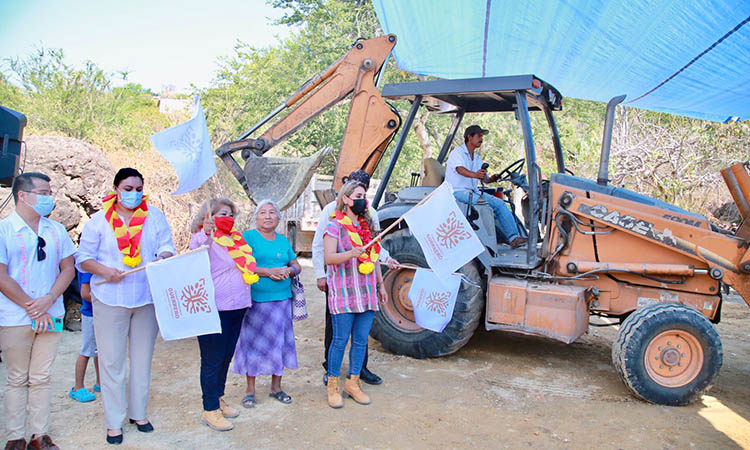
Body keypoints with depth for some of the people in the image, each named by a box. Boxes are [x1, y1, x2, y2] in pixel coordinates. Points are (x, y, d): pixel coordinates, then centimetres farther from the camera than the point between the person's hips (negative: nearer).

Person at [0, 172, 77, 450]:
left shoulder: (56, 230, 8)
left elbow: (68, 269, 7)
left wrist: (49, 300, -9)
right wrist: (31, 307, -11)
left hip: (50, 315, 3)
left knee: (41, 378, 9)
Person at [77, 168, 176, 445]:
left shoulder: (155, 216, 6)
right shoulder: (99, 220, 1)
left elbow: (167, 247, 5)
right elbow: (83, 258, 1)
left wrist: (162, 258, -18)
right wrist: (104, 270, -18)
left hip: (147, 298, 2)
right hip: (110, 299, -2)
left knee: (142, 358, 12)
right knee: (112, 360, 3)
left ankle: (139, 412, 28)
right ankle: (114, 421, 16)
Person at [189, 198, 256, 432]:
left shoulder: (236, 238, 15)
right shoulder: (205, 238, -8)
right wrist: (205, 234, -48)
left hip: (237, 307, 8)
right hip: (215, 309, -8)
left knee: (226, 357, 18)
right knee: (212, 359, 0)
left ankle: (218, 399, 33)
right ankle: (210, 410, 10)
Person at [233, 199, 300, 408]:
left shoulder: (283, 240, 15)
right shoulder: (248, 237, 0)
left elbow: (297, 265, 16)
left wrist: (288, 270, -7)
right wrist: (269, 272, -17)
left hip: (282, 299, 4)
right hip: (256, 299, -4)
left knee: (279, 342, 8)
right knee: (254, 343, 0)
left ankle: (276, 386, 21)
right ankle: (250, 389, 13)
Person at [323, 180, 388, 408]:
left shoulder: (367, 225, 15)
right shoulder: (335, 226, -3)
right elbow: (329, 257, -14)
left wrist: (380, 284, 20)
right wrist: (351, 253, -30)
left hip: (367, 294, 6)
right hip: (343, 294, -6)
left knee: (361, 340, 8)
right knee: (340, 340, -1)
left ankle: (353, 383, 20)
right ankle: (333, 386, 12)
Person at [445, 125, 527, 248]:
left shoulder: (477, 157, 21)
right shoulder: (457, 152, -4)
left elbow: (485, 178, 14)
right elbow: (460, 169, -25)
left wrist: (491, 179, -11)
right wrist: (475, 175, -45)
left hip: (473, 192, 8)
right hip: (458, 192, -7)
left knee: (500, 203, -13)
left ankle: (514, 237, -17)